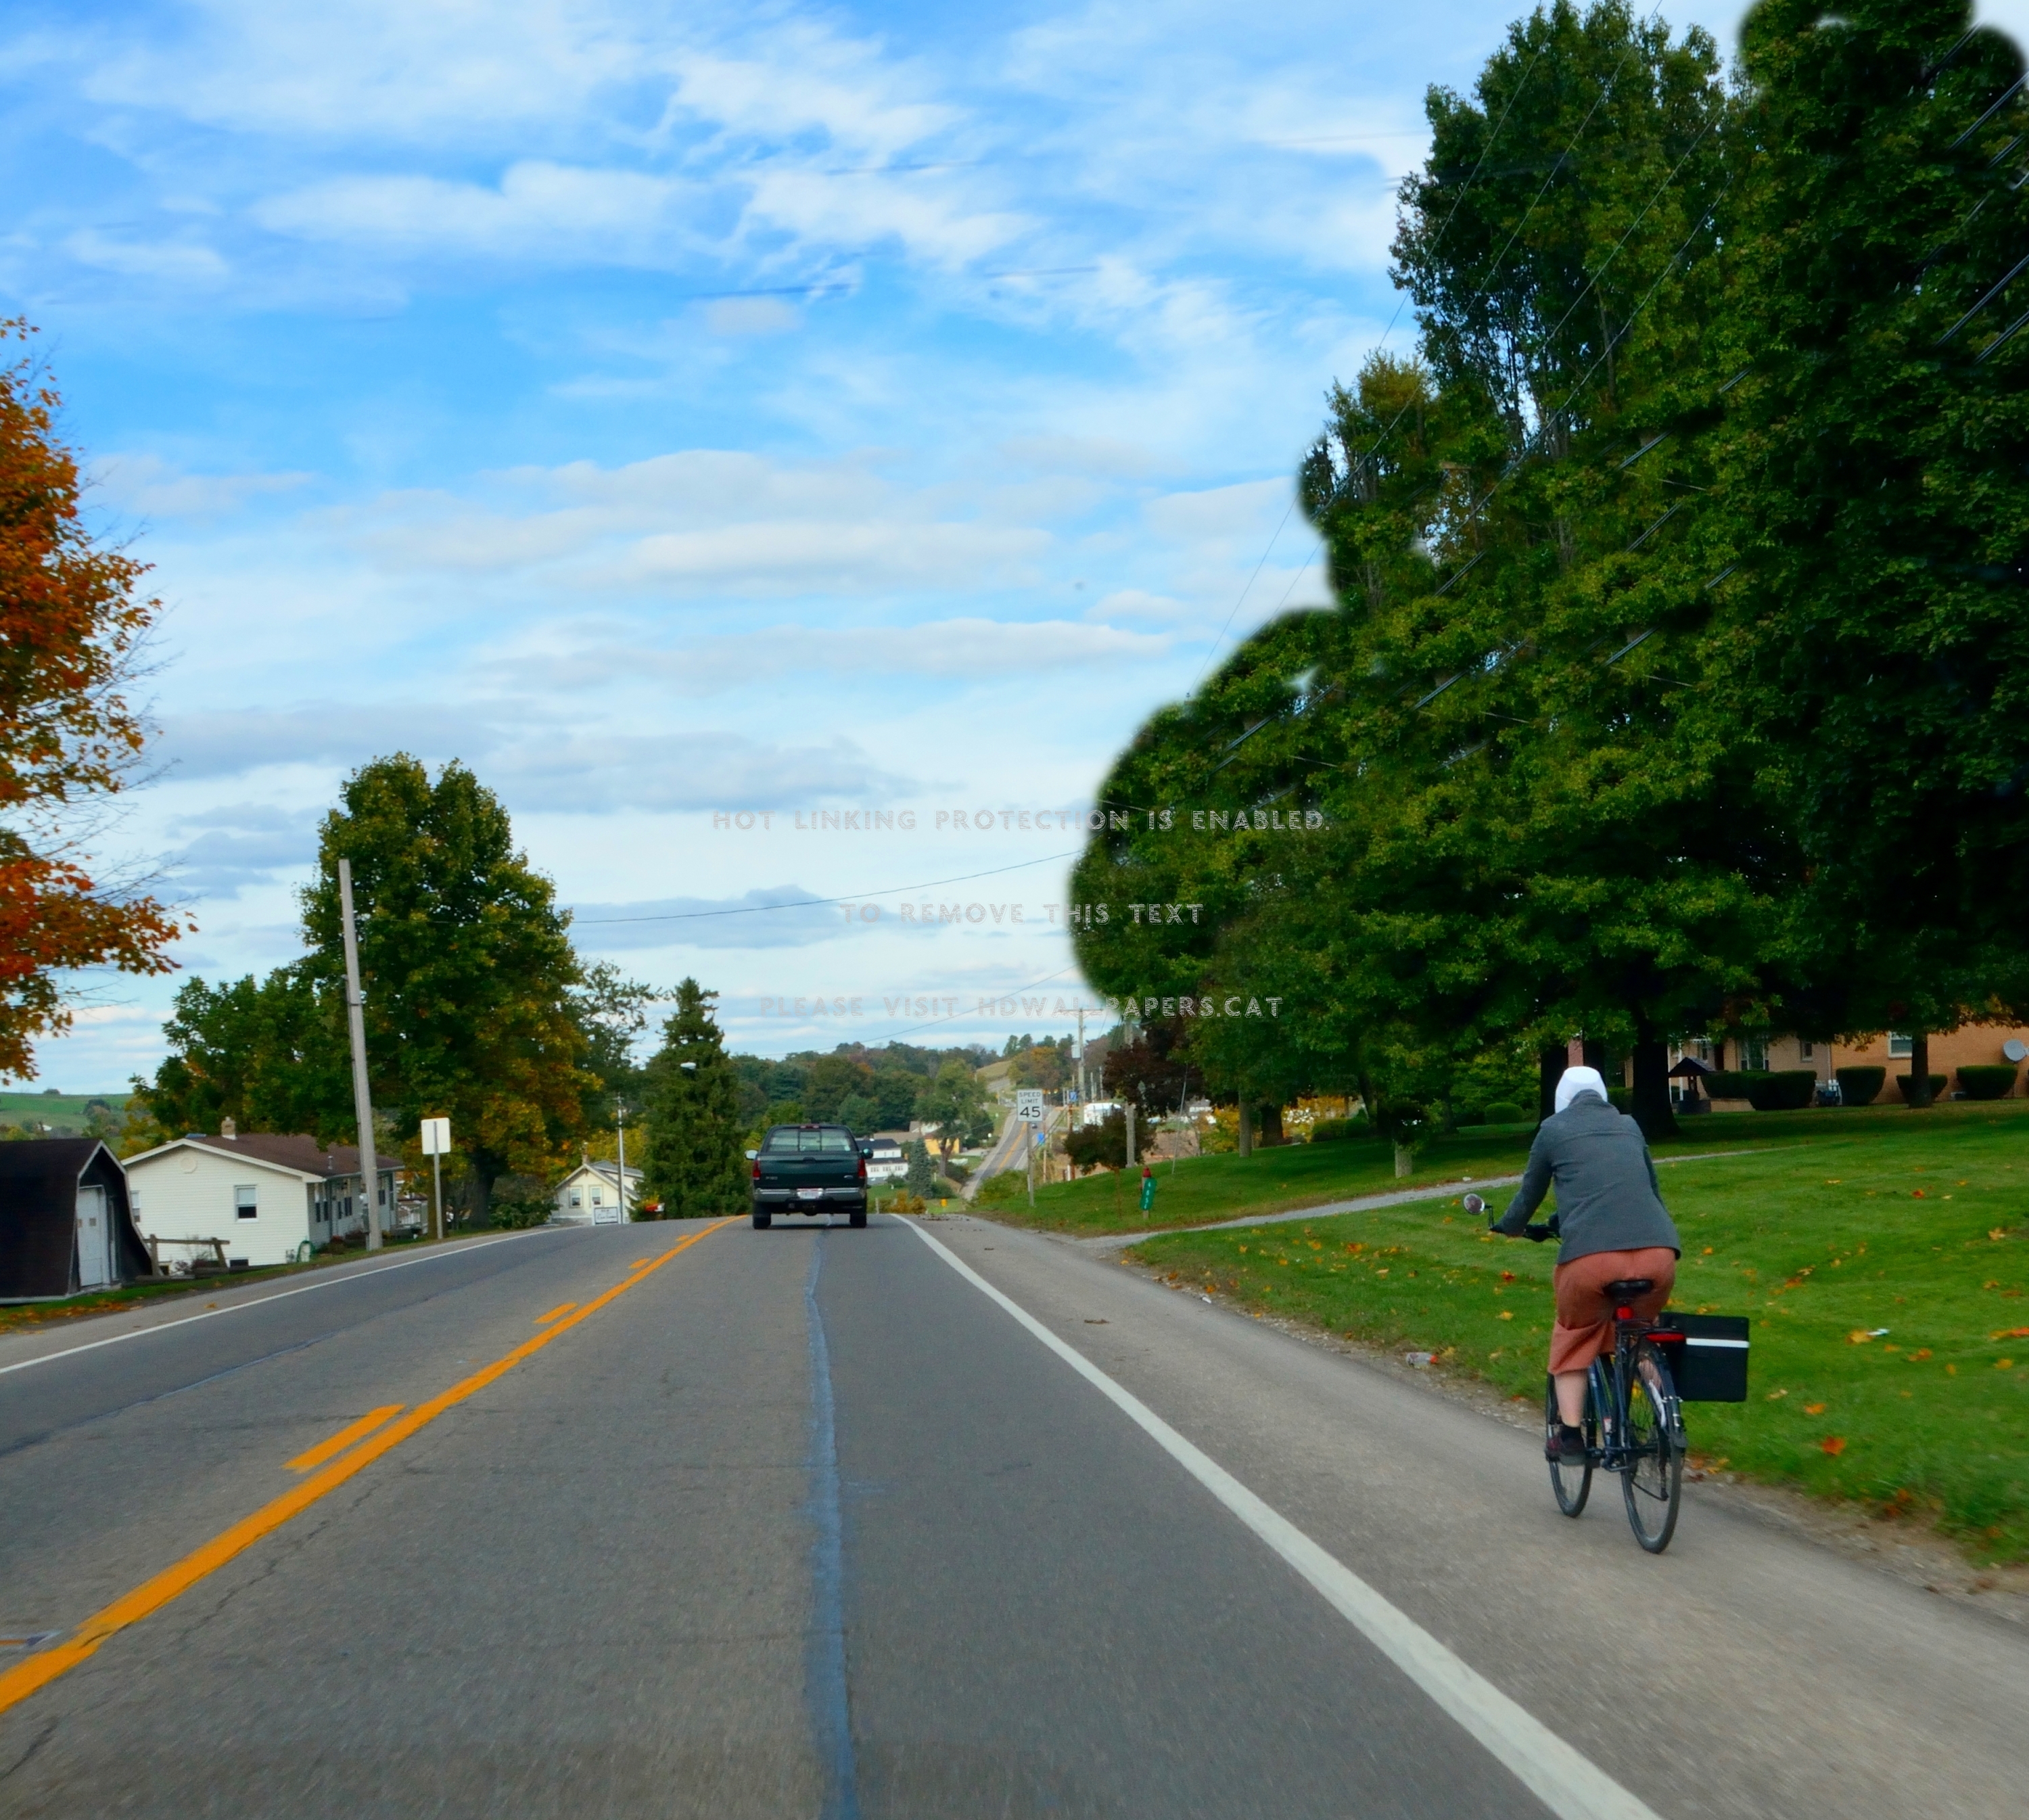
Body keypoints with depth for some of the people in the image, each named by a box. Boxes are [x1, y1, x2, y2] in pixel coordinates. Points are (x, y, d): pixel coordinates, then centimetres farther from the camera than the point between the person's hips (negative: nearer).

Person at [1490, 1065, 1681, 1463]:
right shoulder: (1629, 1126, 25)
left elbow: (1531, 1193, 24)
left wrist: (1510, 1227, 45)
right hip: (1658, 1251, 3)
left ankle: (1570, 1436, 15)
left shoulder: (1554, 1129, 15)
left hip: (1591, 1255, -3)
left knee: (1573, 1338, 23)